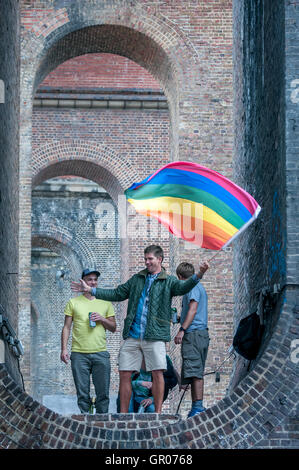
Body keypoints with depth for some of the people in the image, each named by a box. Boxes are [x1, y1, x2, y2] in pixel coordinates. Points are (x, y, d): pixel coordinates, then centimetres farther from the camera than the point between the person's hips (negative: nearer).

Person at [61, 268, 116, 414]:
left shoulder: (105, 303, 13)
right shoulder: (73, 303, 9)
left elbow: (113, 328, 15)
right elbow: (66, 327, 8)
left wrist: (102, 319, -4)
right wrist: (64, 349, -2)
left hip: (100, 353, 1)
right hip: (79, 354, -1)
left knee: (103, 393, -2)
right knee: (82, 394, -1)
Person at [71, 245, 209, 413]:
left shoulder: (168, 281, 6)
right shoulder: (137, 279, 19)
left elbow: (183, 287, -14)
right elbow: (117, 294, 24)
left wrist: (198, 275, -34)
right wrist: (91, 290, 21)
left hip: (155, 336, -4)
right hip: (132, 335, 4)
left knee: (157, 373, -11)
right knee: (125, 374, 2)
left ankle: (158, 413, -3)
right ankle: (123, 414, 9)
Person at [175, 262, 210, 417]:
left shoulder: (192, 286, -5)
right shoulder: (199, 287, 25)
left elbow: (193, 309, -17)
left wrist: (182, 330, -24)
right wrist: (180, 319, 48)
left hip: (193, 333, -10)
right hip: (202, 333, 10)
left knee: (194, 371, -17)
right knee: (196, 372, 8)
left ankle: (198, 406, -25)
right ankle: (196, 406, 8)